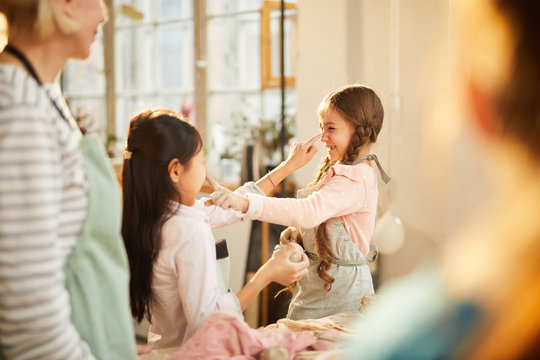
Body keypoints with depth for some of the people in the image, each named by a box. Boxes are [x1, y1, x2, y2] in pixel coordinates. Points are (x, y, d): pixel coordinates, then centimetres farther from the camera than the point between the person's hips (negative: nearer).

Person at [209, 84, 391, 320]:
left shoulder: (355, 181, -23)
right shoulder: (340, 170, 11)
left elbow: (309, 212, -38)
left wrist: (246, 203, -46)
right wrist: (298, 232, 0)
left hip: (341, 290, -10)